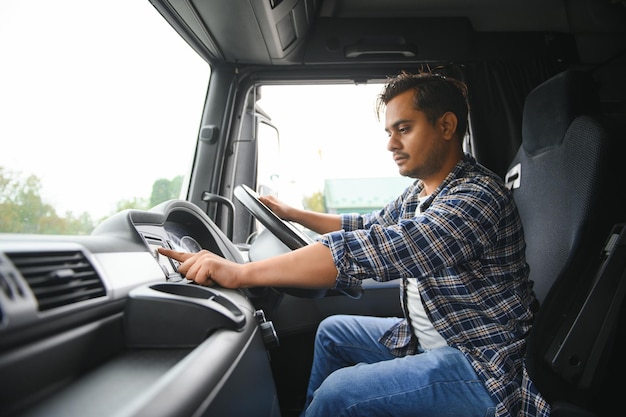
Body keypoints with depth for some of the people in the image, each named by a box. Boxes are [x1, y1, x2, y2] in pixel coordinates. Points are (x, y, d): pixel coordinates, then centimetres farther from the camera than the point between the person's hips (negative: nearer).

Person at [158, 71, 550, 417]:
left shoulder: (477, 197, -26)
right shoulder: (419, 193, 4)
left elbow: (374, 248, -38)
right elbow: (369, 226, 19)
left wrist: (241, 272, -39)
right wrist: (293, 213, 16)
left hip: (482, 367, -9)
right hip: (423, 337, 9)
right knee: (332, 331, 14)